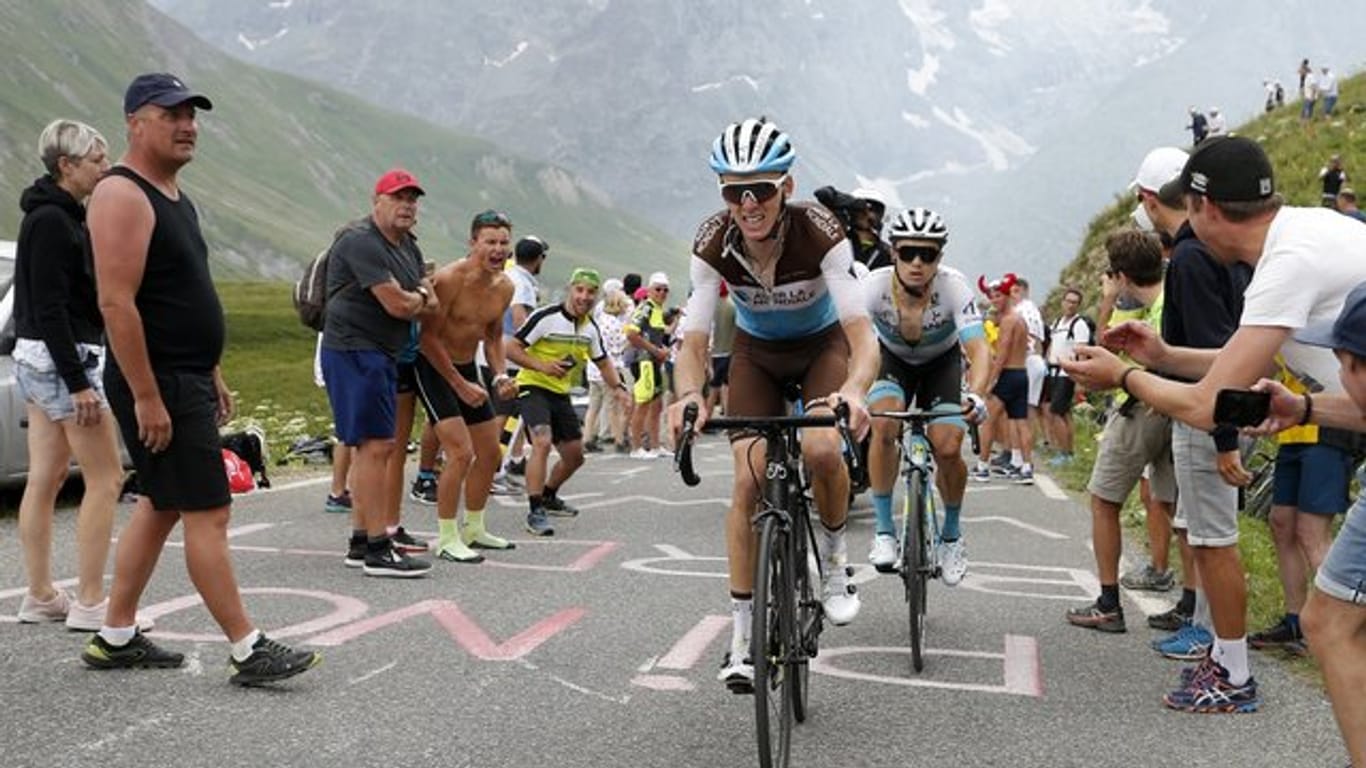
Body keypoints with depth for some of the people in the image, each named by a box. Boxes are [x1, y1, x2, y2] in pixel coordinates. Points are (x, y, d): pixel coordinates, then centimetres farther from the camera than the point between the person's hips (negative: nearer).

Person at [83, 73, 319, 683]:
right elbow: (116, 302, -22)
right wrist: (146, 397, -24)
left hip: (187, 379, 10)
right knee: (208, 513, -8)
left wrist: (212, 375, 20)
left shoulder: (175, 196, 16)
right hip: (157, 384, -10)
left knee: (160, 506, 15)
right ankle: (248, 651, -1)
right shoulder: (122, 195, -14)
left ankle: (114, 639, 26)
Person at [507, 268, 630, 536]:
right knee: (542, 442, -28)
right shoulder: (546, 317, -16)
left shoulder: (590, 327, 5)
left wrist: (617, 387, 0)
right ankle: (535, 512, -24)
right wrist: (541, 366, -27)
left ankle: (548, 496, 38)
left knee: (575, 455, 12)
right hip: (533, 387, -7)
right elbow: (511, 348, -16)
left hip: (561, 393, 7)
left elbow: (603, 363, 18)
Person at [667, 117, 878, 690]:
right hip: (756, 352, 2)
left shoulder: (820, 233, -32)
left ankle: (834, 561, 3)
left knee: (822, 450, -29)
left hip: (822, 345, -1)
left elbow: (862, 334, -38)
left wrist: (854, 391, -59)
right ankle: (742, 633, 0)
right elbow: (693, 341, -26)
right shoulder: (711, 245, -25)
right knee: (749, 478, -11)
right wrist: (689, 395, -47)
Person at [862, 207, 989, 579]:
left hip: (941, 363, 0)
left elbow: (978, 349, -41)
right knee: (884, 425, -29)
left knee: (947, 449, -17)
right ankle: (884, 531, -13)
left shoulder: (954, 286, -33)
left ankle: (951, 535, 12)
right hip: (893, 359, 0)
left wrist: (976, 395, -60)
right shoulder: (874, 285, -32)